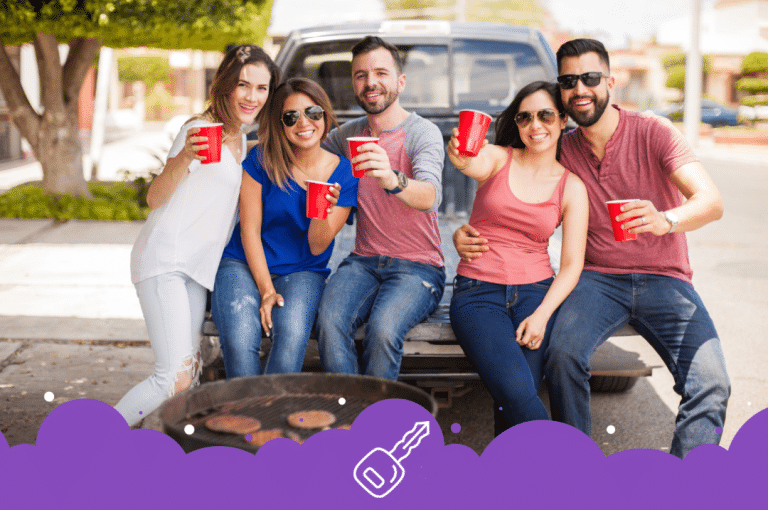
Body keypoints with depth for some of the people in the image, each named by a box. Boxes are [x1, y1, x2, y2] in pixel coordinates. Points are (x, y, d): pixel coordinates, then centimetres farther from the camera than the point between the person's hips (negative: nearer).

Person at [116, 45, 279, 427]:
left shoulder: (241, 140, 16)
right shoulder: (201, 129, -9)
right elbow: (155, 198, -13)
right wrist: (184, 157, -32)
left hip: (199, 267, 9)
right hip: (165, 260, -9)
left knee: (190, 369, 5)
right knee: (176, 377, -17)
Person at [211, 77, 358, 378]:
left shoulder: (344, 173, -1)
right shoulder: (262, 159, -4)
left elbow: (316, 247, -2)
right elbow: (249, 231, -3)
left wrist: (323, 213, -24)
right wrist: (266, 290, -12)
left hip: (302, 272, 1)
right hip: (244, 264, -1)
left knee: (292, 335, -32)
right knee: (239, 340, -30)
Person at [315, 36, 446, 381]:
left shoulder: (423, 132, -6)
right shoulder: (348, 135, 11)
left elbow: (430, 196, -27)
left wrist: (392, 180, -48)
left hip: (418, 266, -4)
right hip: (363, 261, 4)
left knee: (383, 328, -32)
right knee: (330, 322, -27)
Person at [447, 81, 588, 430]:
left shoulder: (571, 186, 7)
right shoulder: (499, 158, 4)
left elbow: (572, 264, 3)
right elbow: (476, 165, -22)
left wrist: (542, 314, -13)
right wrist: (460, 157, -47)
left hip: (536, 292, 2)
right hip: (477, 292, -1)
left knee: (515, 398, -21)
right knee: (516, 391, -25)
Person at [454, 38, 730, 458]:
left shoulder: (652, 132, -4)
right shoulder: (562, 152, 7)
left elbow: (712, 201, -15)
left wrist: (665, 220, -39)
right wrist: (468, 234, -8)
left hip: (664, 279, -1)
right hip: (598, 278, 1)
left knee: (711, 384, -25)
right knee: (563, 354, -30)